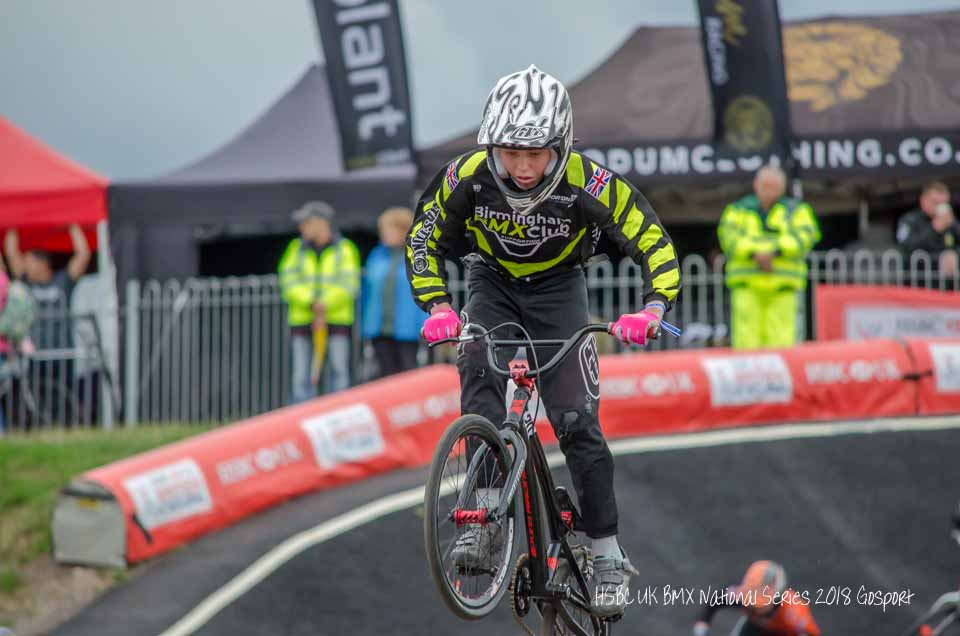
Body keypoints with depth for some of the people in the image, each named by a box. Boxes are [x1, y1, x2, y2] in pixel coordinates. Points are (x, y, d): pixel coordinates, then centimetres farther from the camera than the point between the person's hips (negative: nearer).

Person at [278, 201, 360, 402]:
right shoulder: (296, 248, 11)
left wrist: (325, 305, -17)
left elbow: (348, 286, -5)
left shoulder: (345, 249, 4)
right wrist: (313, 304, -16)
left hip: (337, 323, -2)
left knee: (338, 377, -6)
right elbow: (289, 284, 0)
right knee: (301, 380, -5)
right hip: (302, 323, 2)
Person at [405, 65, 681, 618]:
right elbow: (424, 242, -10)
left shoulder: (586, 183, -30)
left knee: (577, 421, -11)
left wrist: (653, 308, -37)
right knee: (479, 371, -29)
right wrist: (438, 307, -24)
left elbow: (654, 242, -22)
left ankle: (609, 556, 1)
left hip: (558, 290, -1)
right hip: (493, 286, 1)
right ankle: (487, 515, -27)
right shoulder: (468, 177, -25)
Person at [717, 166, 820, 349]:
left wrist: (775, 252, -17)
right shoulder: (737, 210, 15)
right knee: (746, 341, -9)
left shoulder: (796, 211, 14)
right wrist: (754, 254, -18)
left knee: (780, 341, -8)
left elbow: (805, 237, -3)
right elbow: (729, 237, -2)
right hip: (747, 285, 0)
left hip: (782, 285, 0)